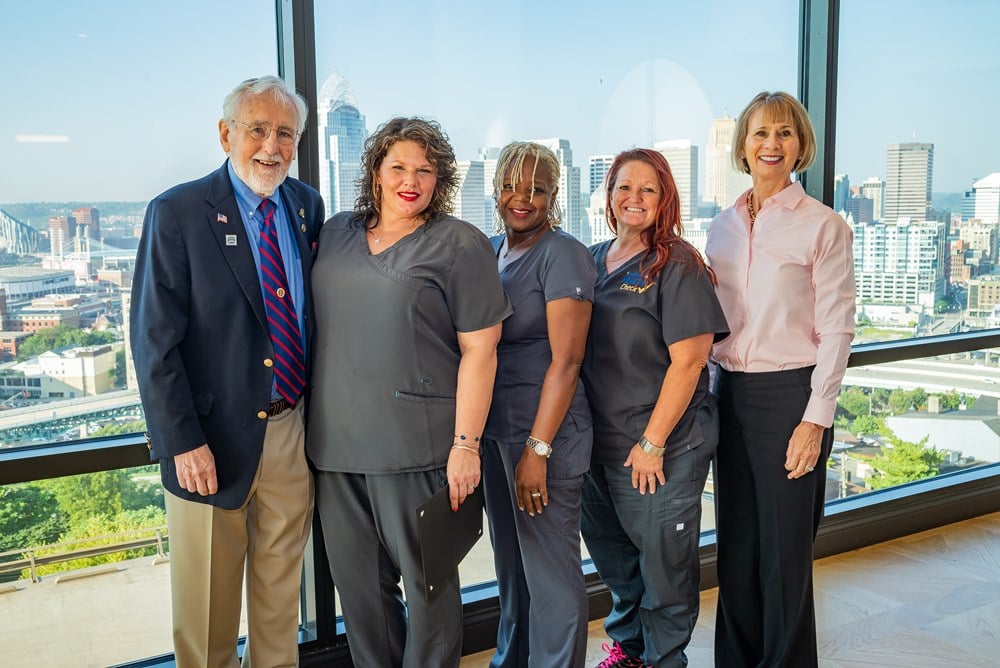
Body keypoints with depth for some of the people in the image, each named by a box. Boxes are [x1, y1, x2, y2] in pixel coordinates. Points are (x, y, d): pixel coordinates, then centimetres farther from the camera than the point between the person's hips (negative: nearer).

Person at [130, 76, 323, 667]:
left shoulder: (308, 207, 5)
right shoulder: (177, 214, -10)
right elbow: (155, 342, -11)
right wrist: (182, 442, -15)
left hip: (294, 430, 4)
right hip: (215, 439, -4)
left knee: (282, 586, 20)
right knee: (208, 600, 12)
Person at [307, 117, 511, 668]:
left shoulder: (459, 245, -4)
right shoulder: (336, 234, 12)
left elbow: (479, 351, -8)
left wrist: (466, 444, -14)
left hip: (415, 446, -5)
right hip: (335, 442, 5)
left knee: (426, 581, 8)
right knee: (356, 581, 15)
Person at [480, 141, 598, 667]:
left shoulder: (562, 254, -11)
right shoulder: (489, 250, 10)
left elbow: (566, 360, -16)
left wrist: (538, 448, -19)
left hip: (544, 429, -7)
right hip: (494, 427, 7)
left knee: (551, 569, 2)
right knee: (510, 561, 19)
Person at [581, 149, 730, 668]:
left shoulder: (677, 264, -10)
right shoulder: (591, 260, 8)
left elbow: (689, 359, -15)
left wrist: (652, 442, -17)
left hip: (664, 446, -6)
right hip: (598, 440, 6)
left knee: (664, 561, 6)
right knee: (610, 551, 19)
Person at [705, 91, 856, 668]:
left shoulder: (824, 226, -6)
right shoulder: (725, 226, 9)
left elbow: (837, 330, -8)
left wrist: (815, 419, -12)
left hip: (789, 394, -5)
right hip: (731, 393, 5)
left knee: (784, 548, 4)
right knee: (735, 544, 13)